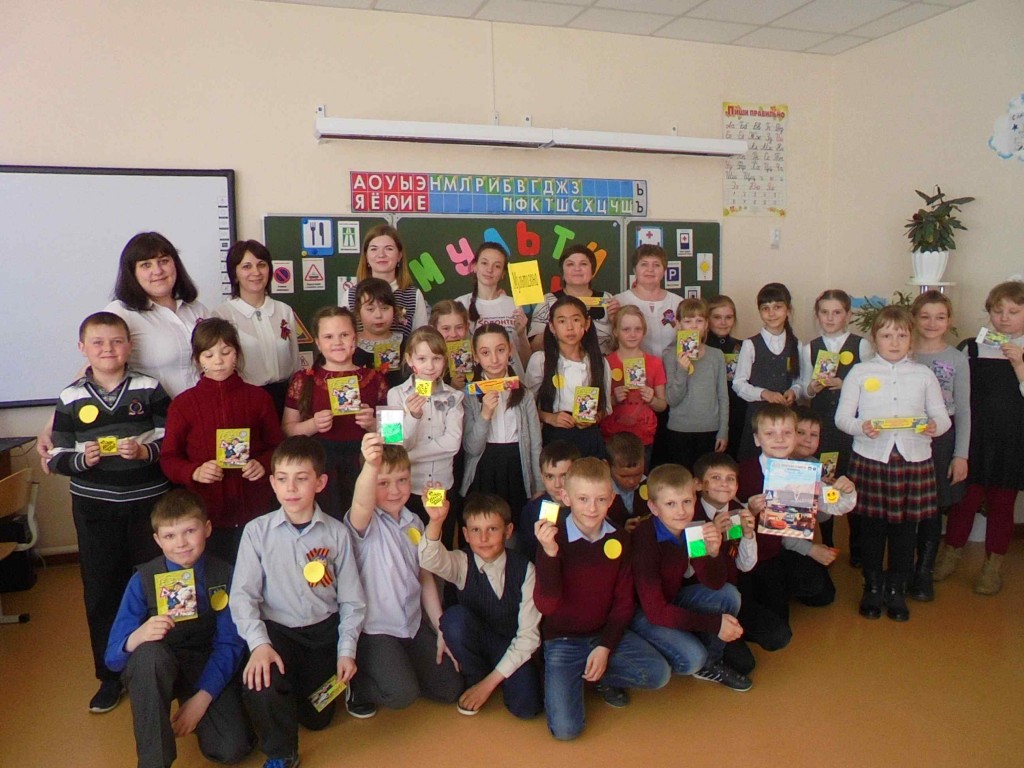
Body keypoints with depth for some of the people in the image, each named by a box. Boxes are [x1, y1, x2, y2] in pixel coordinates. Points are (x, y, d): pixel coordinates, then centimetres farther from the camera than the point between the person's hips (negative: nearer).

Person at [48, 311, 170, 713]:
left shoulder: (150, 389, -2)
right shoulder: (70, 398, 2)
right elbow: (56, 458, 3)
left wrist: (145, 451, -20)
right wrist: (83, 459, -16)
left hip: (148, 502, -1)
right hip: (95, 508, 1)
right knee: (101, 591, 9)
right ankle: (110, 675, 26)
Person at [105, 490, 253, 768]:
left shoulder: (224, 575, -10)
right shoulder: (143, 580, -11)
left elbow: (229, 644, -10)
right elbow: (113, 657, -14)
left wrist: (201, 698, -22)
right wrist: (138, 637, -38)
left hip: (208, 670, 1)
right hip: (156, 667, -1)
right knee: (150, 652, -37)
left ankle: (193, 707, 13)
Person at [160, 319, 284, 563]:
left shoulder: (258, 398, 5)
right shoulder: (182, 404, 3)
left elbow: (278, 446, 10)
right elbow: (168, 458, 3)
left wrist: (263, 465, -11)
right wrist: (194, 472, -16)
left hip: (255, 511, 1)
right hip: (205, 514, 0)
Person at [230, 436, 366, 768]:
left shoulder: (336, 534, -5)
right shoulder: (257, 531, -8)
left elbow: (351, 599, 0)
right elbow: (242, 594, -10)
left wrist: (346, 651, -4)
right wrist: (259, 644, -23)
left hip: (324, 631, 1)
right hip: (276, 629, -1)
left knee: (318, 718, 4)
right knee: (259, 686, -28)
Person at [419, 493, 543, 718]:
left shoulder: (524, 569, -15)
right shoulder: (462, 564, -13)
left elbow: (528, 635, -14)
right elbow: (430, 560, -38)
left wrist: (489, 683, -17)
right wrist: (435, 522, -59)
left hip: (512, 650, -1)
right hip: (476, 644, 1)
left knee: (526, 706, -26)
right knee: (455, 615, -29)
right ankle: (474, 678, -3)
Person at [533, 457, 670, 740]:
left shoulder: (619, 540, -3)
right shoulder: (553, 539, -16)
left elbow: (624, 602, 3)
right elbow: (546, 606, -25)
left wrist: (605, 647, -10)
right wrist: (549, 553, -38)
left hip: (606, 633, 4)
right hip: (562, 640, -3)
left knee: (659, 674, -18)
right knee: (566, 729, -17)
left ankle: (604, 678, 9)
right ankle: (564, 678, 13)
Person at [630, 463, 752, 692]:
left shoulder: (693, 527, -12)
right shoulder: (645, 540, -30)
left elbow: (715, 584, -9)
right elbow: (655, 611, -28)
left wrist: (712, 553, -31)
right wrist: (714, 623, -25)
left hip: (672, 600, 7)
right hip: (641, 611, -6)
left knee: (729, 595, -9)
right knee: (692, 657, -25)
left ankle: (709, 663, 9)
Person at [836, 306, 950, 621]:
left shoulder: (923, 374, 9)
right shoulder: (860, 373, 3)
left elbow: (942, 417, 8)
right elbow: (842, 417, 1)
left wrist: (934, 426, -14)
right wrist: (861, 427, -19)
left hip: (914, 459, 1)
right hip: (870, 458, -1)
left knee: (905, 527, 8)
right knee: (872, 525, 7)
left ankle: (896, 589, 25)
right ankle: (873, 587, 25)